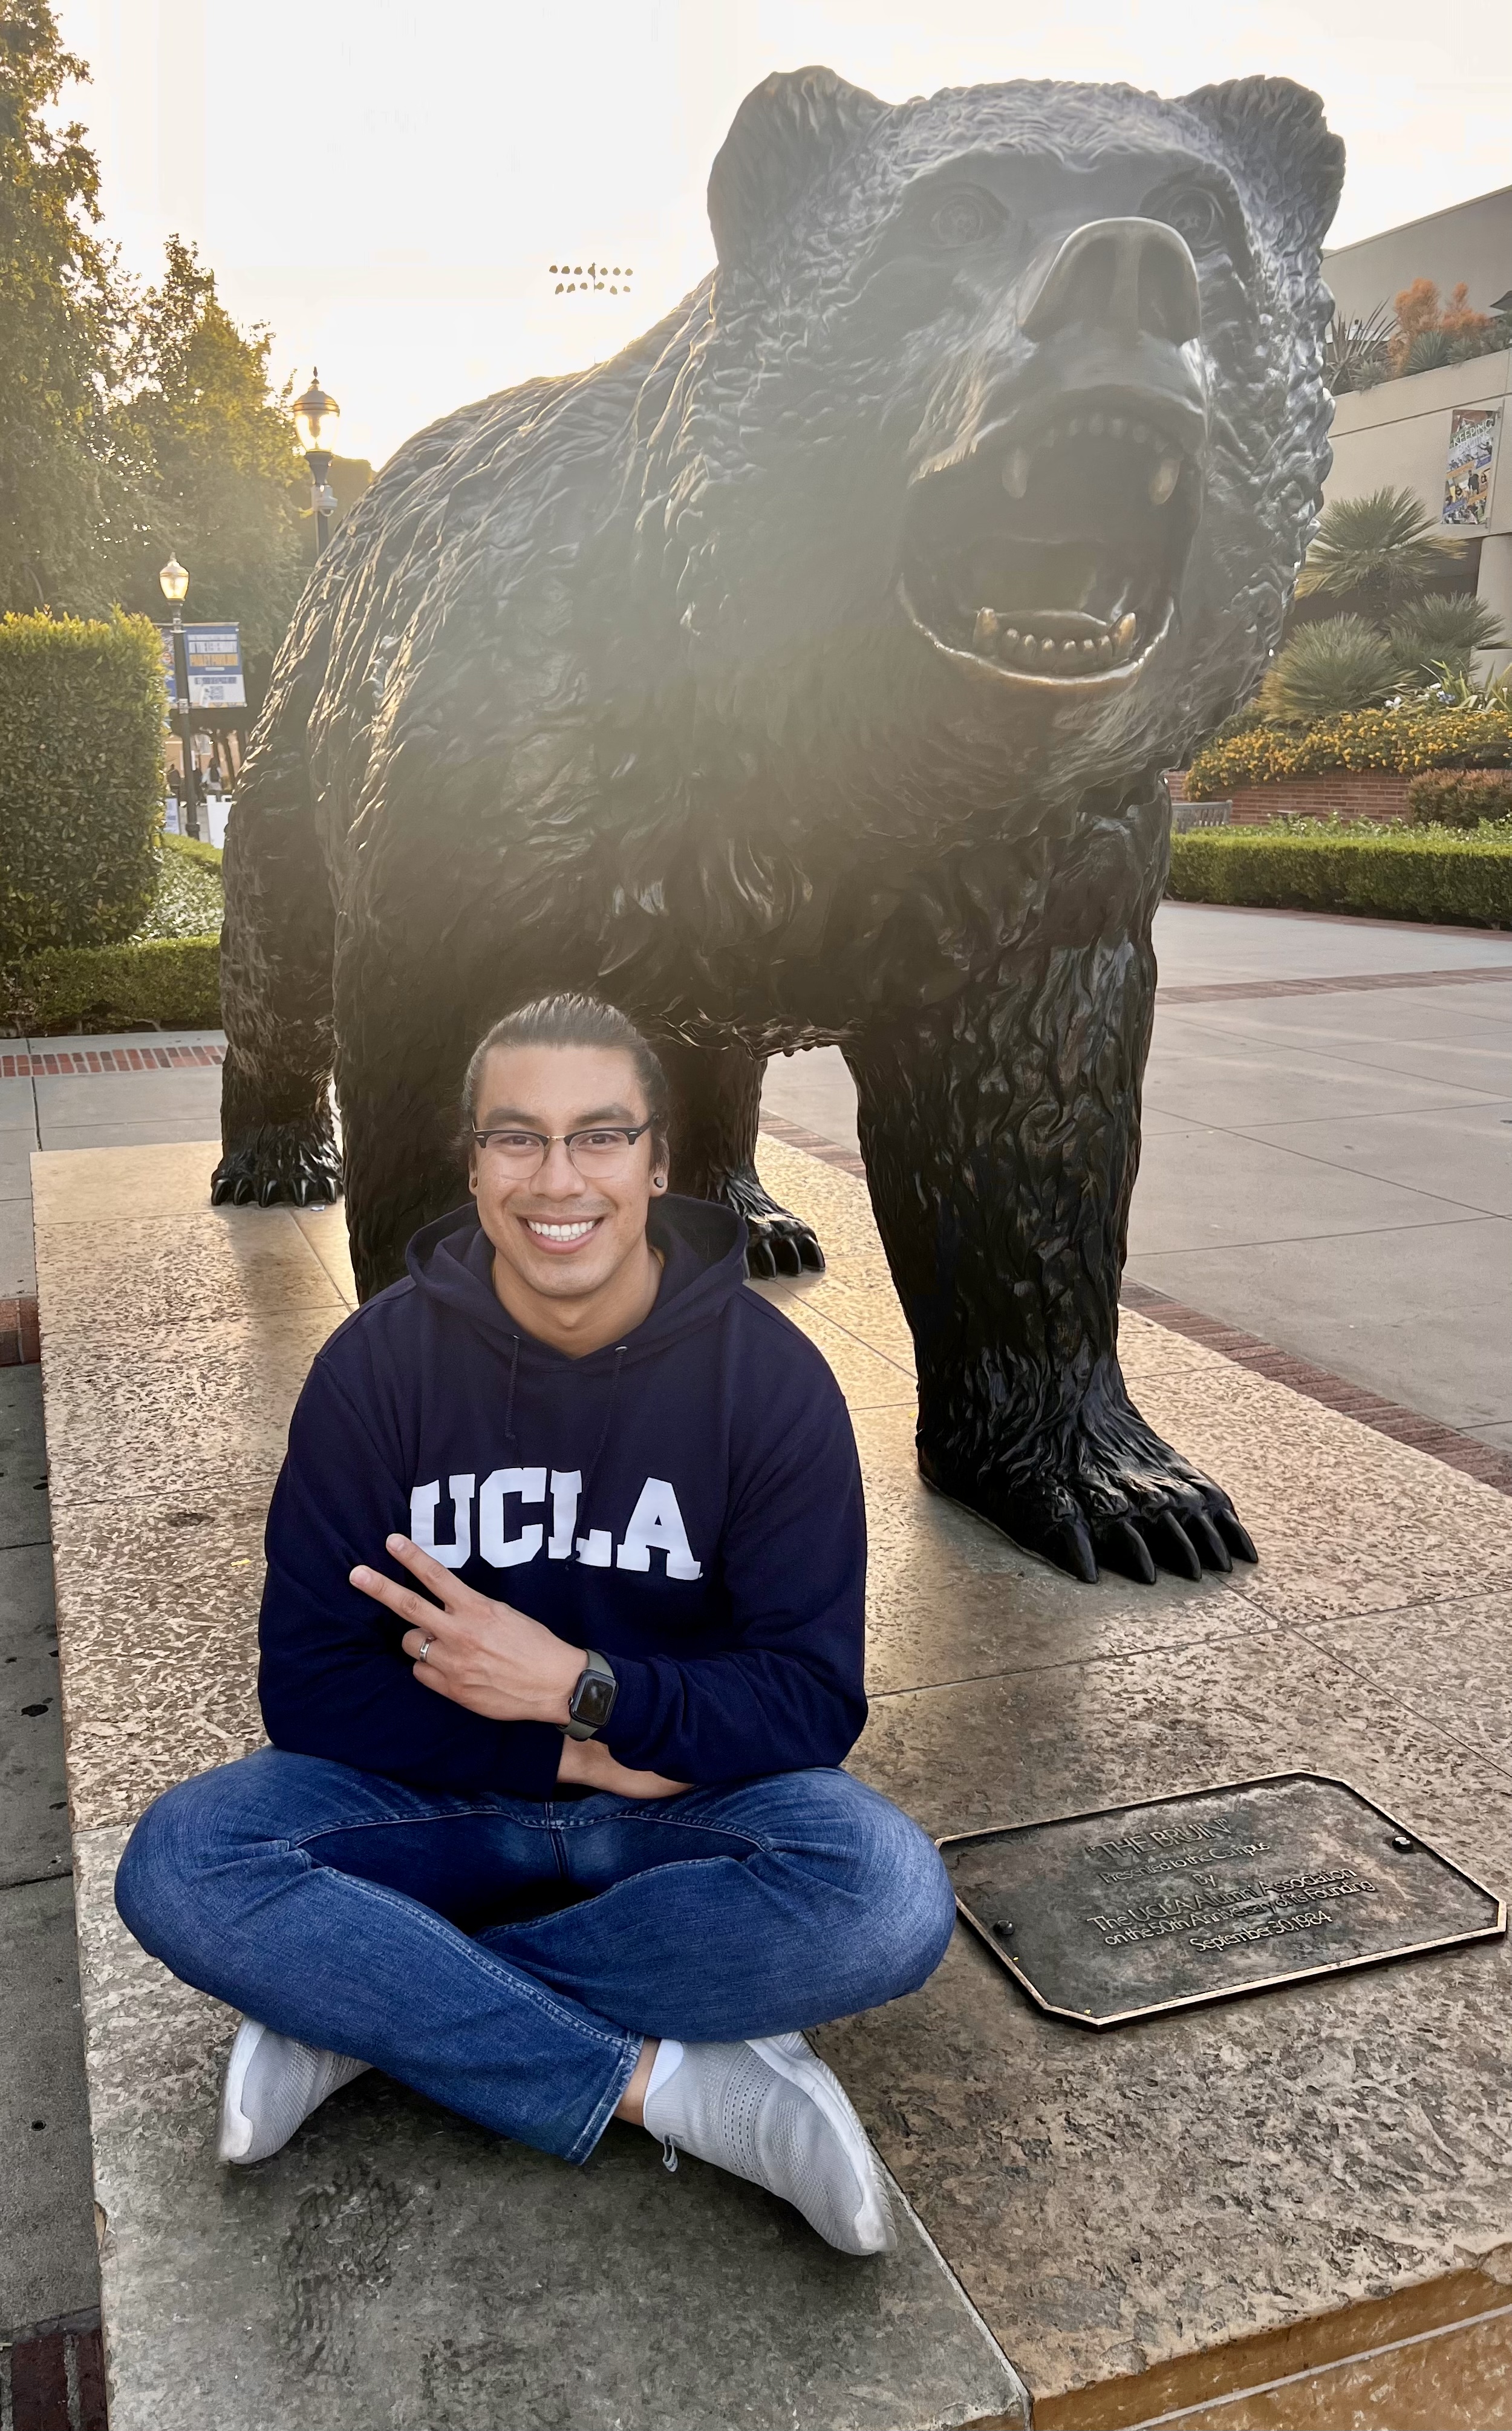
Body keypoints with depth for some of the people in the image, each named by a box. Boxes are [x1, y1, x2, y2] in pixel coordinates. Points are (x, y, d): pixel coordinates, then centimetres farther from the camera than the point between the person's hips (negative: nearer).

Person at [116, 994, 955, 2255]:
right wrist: (571, 1753, -17)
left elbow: (816, 1700, -11)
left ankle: (358, 2005, -19)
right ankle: (676, 2082, -22)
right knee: (177, 1866, -25)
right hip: (440, 1800, 1)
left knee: (891, 1897, -31)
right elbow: (309, 1682, -8)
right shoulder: (379, 1363, -9)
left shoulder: (768, 1373, -12)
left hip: (680, 1798, 0)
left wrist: (582, 1687, -25)